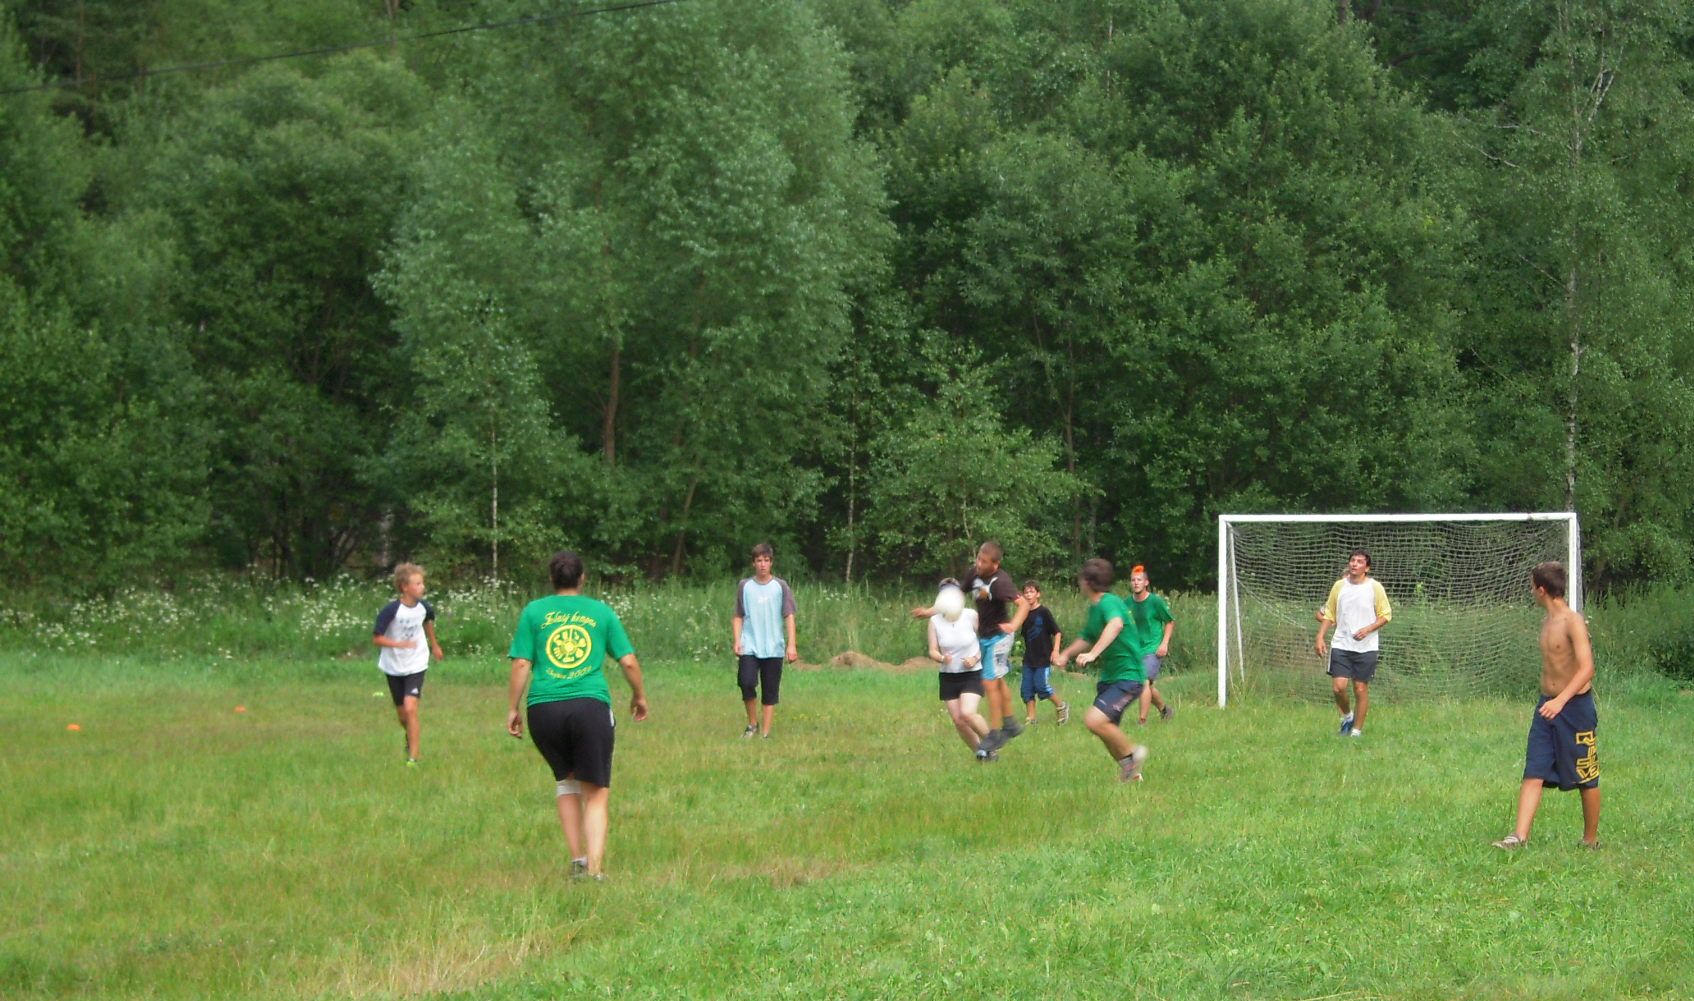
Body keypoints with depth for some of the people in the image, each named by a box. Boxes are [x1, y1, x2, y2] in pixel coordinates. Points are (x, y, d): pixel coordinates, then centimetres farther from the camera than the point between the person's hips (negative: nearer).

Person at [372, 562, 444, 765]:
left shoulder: (424, 607, -6)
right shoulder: (391, 610, -19)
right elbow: (376, 638, -16)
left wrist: (434, 645, 30)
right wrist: (400, 644, -29)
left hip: (416, 665, 1)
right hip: (394, 667, -1)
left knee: (410, 708, -16)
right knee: (402, 714, 12)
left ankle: (413, 757, -13)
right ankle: (410, 739, 44)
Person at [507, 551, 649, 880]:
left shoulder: (534, 612, 9)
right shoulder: (601, 612, 11)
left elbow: (521, 664, 3)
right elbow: (629, 661, 11)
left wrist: (513, 708, 10)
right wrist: (639, 696, 27)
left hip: (544, 708, 1)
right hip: (591, 704, -1)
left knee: (566, 781, 21)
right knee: (596, 792, 5)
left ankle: (577, 860, 17)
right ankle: (594, 869, -7)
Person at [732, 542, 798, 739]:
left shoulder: (780, 586, 4)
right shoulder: (745, 586, 7)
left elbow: (789, 616, 2)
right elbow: (738, 617, 11)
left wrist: (791, 644, -7)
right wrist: (737, 641, -2)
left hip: (774, 648, 0)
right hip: (749, 646, 0)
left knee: (770, 691, 1)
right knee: (747, 683, -16)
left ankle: (765, 732, 9)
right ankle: (752, 724, 3)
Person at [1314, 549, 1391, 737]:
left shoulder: (1375, 587, -2)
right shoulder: (1339, 586, 6)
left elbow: (1385, 615, 1)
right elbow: (1328, 615, 13)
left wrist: (1368, 629, -14)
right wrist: (1320, 638, 3)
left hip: (1366, 647, -2)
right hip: (1341, 645, 2)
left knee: (1361, 689, 0)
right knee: (1338, 687, -8)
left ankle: (1357, 729, 12)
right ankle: (1347, 716, 19)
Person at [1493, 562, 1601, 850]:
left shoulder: (1573, 622, -15)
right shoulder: (1547, 623, 11)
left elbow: (1587, 668, -25)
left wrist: (1561, 701, -35)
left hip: (1575, 706, -8)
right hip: (1548, 706, 8)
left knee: (1586, 778, 6)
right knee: (1533, 773, -4)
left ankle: (1591, 839, 18)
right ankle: (1520, 835, -10)